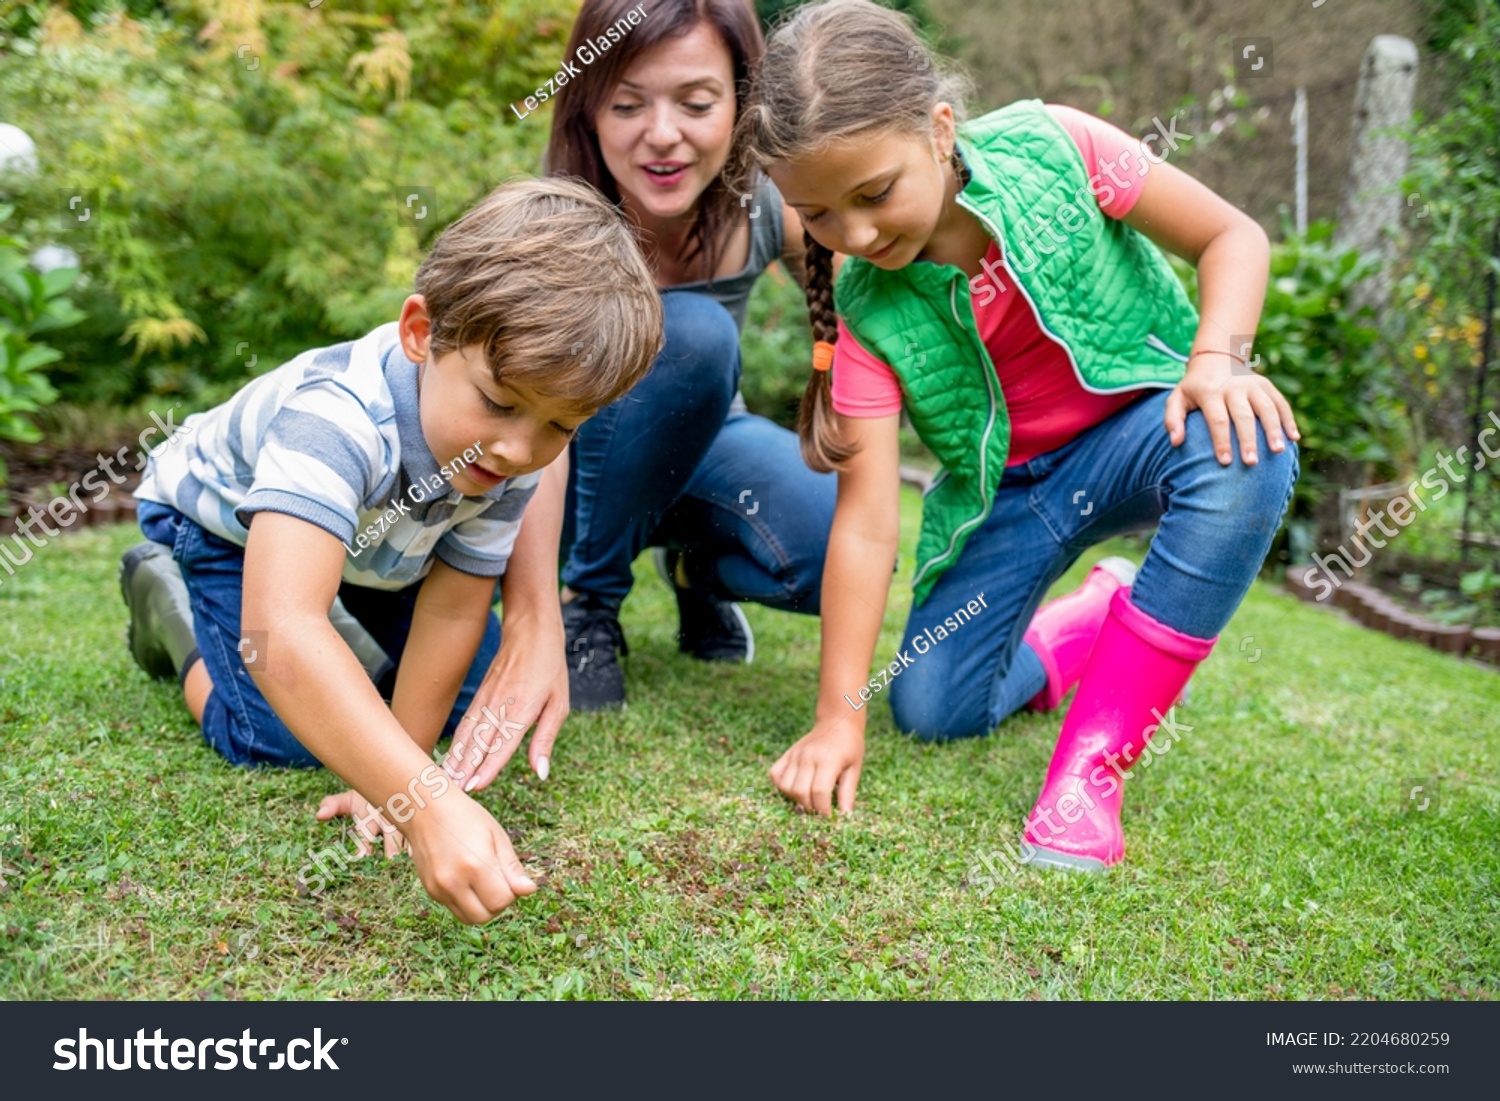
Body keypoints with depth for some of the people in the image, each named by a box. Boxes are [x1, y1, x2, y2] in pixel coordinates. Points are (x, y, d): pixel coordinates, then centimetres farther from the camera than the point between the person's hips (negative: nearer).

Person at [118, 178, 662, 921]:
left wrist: (392, 781, -19)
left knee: (475, 704, 0)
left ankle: (352, 607, 25)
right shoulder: (338, 417, -47)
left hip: (378, 528, 5)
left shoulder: (512, 455, -28)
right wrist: (424, 805, -66)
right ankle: (165, 601, 12)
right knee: (278, 739, -15)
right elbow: (278, 632, -58)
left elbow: (452, 610, -21)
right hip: (224, 520, -4)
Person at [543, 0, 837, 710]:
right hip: (588, 462, -3)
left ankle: (698, 560, 9)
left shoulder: (774, 204, -21)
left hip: (699, 440, 3)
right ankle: (585, 599, -15)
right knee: (692, 331, -34)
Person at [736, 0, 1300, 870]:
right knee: (930, 709, -10)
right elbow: (866, 518, -19)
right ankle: (1077, 632, 24)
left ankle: (1096, 762, -27)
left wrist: (1217, 358, -30)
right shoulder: (868, 310, -16)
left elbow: (1234, 235, -10)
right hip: (1011, 487, 2)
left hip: (1147, 421, -1)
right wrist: (841, 716, -23)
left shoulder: (1048, 150, -19)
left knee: (1245, 445, -37)